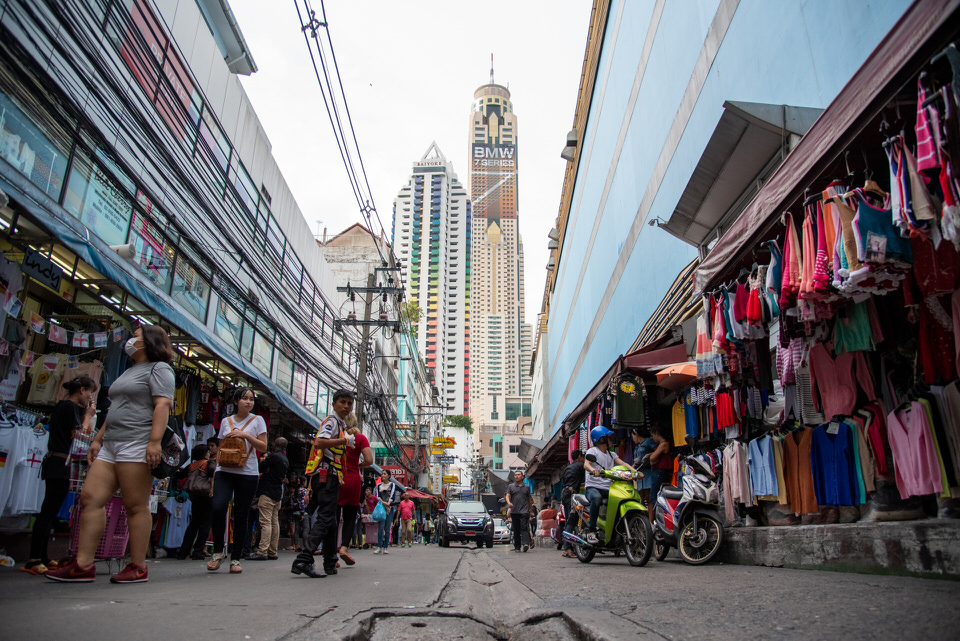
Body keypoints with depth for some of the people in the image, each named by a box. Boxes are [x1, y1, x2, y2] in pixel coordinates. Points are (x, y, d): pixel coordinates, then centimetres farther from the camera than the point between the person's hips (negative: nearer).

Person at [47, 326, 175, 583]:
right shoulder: (129, 372, 28)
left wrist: (154, 441, -25)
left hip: (137, 446, -10)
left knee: (136, 505, -8)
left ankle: (138, 567, -3)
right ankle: (83, 565, 3)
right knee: (90, 498, 1)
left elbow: (163, 404, -15)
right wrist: (98, 439, 23)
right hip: (111, 445, 10)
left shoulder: (159, 368, -2)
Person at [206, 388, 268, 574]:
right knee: (218, 508, -19)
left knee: (241, 515, 1)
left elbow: (263, 447, 1)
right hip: (225, 471, 1)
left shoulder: (257, 420, 6)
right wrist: (215, 472, 10)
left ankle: (236, 558, 12)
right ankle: (218, 551, 1)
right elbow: (220, 448, 17)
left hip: (247, 473, -1)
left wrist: (246, 435, -11)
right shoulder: (226, 421, 13)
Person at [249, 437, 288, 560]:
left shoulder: (274, 456, -12)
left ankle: (262, 552, -14)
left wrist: (263, 461, 11)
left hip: (267, 493, -8)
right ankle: (272, 553, 11)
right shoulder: (286, 460, 14)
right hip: (278, 494, 8)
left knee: (265, 522, -11)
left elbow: (260, 468, -10)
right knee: (275, 522, 8)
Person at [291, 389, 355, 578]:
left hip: (330, 476, 10)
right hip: (326, 474, -10)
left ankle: (330, 563, 21)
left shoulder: (340, 425, 24)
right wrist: (345, 440, -20)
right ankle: (303, 560, -22)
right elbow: (319, 442, -23)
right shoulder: (332, 421, -6)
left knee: (330, 520, 14)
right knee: (325, 519, -15)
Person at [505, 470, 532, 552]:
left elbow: (529, 499, 21)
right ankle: (517, 547, 8)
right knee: (516, 530, 3)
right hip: (514, 511, 1)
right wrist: (508, 502, -21)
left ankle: (526, 543, -25)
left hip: (524, 511, -1)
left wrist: (529, 509, 17)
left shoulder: (526, 487, 15)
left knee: (524, 528, -15)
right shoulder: (511, 486, 13)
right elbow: (507, 496, 1)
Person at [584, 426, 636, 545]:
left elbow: (622, 463, 7)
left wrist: (635, 471, -13)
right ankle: (591, 530, -29)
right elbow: (586, 464, -13)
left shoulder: (611, 455, 24)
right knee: (596, 498, -38)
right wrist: (593, 470, -38)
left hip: (608, 488, 6)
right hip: (593, 487, -6)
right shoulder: (592, 451, 5)